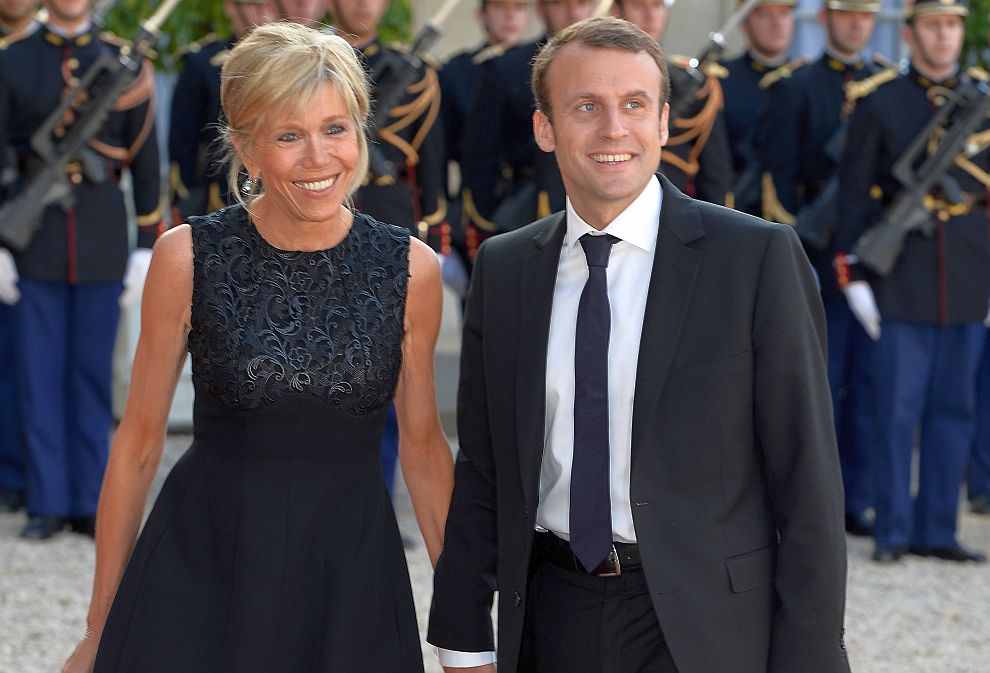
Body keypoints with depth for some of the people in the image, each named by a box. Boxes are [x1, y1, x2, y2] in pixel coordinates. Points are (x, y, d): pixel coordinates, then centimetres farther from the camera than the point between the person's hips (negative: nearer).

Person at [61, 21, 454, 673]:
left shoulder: (411, 269, -3)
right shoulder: (188, 257, -7)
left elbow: (423, 443, 8)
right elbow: (139, 442, 0)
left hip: (353, 571, 1)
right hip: (202, 567, -1)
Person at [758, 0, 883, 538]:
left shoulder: (894, 86, 13)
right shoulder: (793, 89, 3)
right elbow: (779, 176, -2)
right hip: (821, 257, -3)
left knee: (868, 384, 4)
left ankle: (856, 499, 10)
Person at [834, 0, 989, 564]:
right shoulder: (879, 103, 2)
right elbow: (855, 193, 2)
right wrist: (853, 274, -4)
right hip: (903, 279, -2)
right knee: (899, 407, -2)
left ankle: (937, 530, 13)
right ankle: (893, 531, 5)